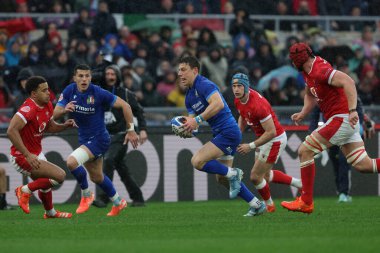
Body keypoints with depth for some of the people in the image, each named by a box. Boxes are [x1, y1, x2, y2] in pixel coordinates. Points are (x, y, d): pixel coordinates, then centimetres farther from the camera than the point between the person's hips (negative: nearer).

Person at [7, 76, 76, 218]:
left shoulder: (47, 106, 2)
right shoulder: (29, 109, -28)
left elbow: (49, 127, 19)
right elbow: (11, 131, -36)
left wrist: (65, 125, -2)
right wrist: (27, 155, -35)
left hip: (35, 154, 10)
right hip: (22, 157, -10)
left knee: (45, 183, 29)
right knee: (60, 175, -18)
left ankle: (50, 213, 53)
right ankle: (25, 191, -5)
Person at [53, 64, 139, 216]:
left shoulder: (98, 93, -20)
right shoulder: (69, 91, -6)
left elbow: (124, 105, -15)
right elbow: (55, 114, -9)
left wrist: (131, 130, -15)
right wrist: (64, 110, -32)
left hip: (99, 139, -7)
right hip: (85, 140, 7)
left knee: (72, 162, -26)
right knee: (97, 177, 21)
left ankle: (86, 195, -4)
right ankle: (118, 203, 44)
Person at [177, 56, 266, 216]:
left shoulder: (204, 84, -14)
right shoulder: (189, 97, 16)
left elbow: (218, 103, -31)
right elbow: (193, 122, 13)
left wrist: (197, 120, -31)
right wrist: (186, 129, -11)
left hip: (228, 132, -10)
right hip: (220, 133, 10)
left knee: (197, 161, -20)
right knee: (221, 178, 15)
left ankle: (233, 174, -5)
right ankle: (256, 205, 22)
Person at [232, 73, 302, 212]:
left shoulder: (258, 104, -33)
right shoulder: (238, 100, -6)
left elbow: (271, 132, -30)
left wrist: (251, 146, -27)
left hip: (275, 140, -10)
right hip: (263, 138, 10)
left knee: (255, 176, -4)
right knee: (266, 175, 23)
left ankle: (269, 205, 21)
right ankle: (299, 183, 36)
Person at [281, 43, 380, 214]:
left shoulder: (320, 70, -18)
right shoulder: (308, 72, 13)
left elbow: (348, 82, -29)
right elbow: (310, 95, 29)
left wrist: (352, 110, -38)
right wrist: (303, 113, 11)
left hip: (341, 119, -10)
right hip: (345, 122, 10)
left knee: (305, 151, -6)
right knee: (362, 165, 5)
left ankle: (306, 202, -2)